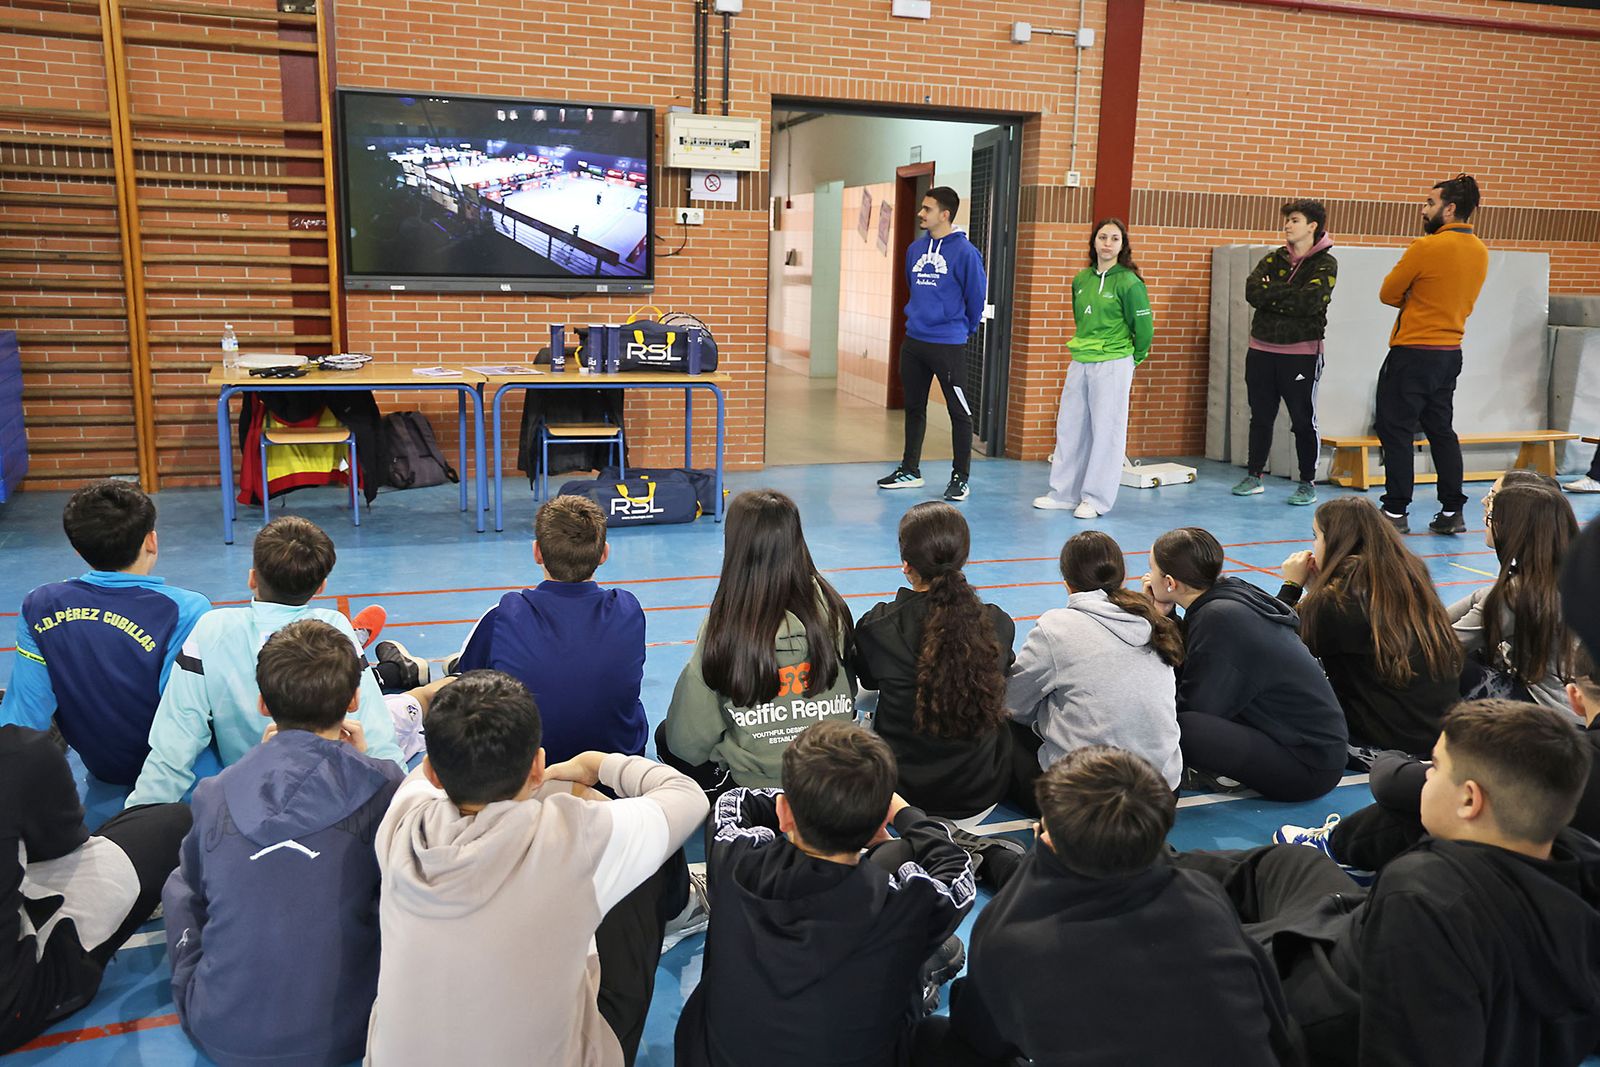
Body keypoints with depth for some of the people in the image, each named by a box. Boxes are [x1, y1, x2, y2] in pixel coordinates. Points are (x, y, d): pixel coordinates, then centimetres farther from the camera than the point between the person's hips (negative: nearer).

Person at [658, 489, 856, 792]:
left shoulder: (723, 629, -20)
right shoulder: (829, 606, -11)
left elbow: (688, 741, -12)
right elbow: (848, 695, 3)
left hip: (755, 784, -4)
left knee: (666, 735, 23)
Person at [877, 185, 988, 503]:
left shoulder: (964, 252, -13)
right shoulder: (916, 248, 6)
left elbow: (976, 295, -6)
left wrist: (964, 328, 6)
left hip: (948, 345, -7)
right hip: (913, 342, 7)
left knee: (959, 411, 2)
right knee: (914, 407, 16)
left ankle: (960, 478, 11)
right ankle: (910, 470, 28)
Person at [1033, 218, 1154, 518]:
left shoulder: (1129, 282, -10)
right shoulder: (1081, 280, 9)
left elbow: (1144, 326, -6)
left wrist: (1134, 358, 3)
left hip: (1113, 366, -7)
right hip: (1080, 362, 7)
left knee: (1106, 431, 0)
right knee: (1070, 426, 9)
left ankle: (1096, 499, 6)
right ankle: (1064, 493, 19)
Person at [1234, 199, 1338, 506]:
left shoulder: (1325, 263, -3)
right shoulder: (1274, 258, 11)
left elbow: (1310, 301, -20)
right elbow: (1252, 291, -5)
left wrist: (1271, 294, -11)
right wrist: (1288, 298, -15)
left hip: (1301, 352, -4)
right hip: (1261, 349, 5)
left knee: (1303, 420, 2)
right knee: (1261, 417, 11)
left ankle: (1308, 484, 10)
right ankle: (1254, 476, 22)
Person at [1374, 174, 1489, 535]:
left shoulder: (1427, 247, -16)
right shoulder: (1480, 252, 9)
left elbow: (1388, 293, -8)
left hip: (1413, 353, -8)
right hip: (1451, 353, 8)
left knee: (1396, 431, 0)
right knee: (1441, 431, 14)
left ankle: (1395, 512, 1)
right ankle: (1452, 512, 15)